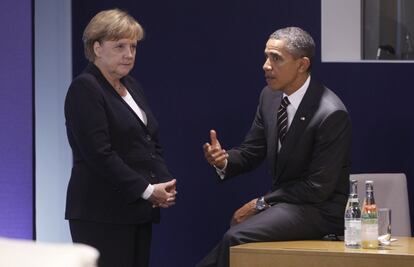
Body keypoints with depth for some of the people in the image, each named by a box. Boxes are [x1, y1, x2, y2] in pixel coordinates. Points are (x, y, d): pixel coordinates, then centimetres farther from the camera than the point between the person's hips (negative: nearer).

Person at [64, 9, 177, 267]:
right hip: (102, 214, -8)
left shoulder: (131, 86, 17)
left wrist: (165, 184, 2)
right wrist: (147, 190, -15)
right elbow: (99, 154, -17)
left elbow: (152, 144, 20)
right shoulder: (85, 88, -9)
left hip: (139, 210, 8)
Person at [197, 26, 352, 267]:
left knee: (236, 238, -27)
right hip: (282, 202, 7)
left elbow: (318, 187, -18)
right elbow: (251, 152, 12)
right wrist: (224, 161, -11)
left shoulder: (332, 114, -19)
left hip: (319, 210, -7)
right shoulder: (270, 96, 3)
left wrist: (261, 203, -14)